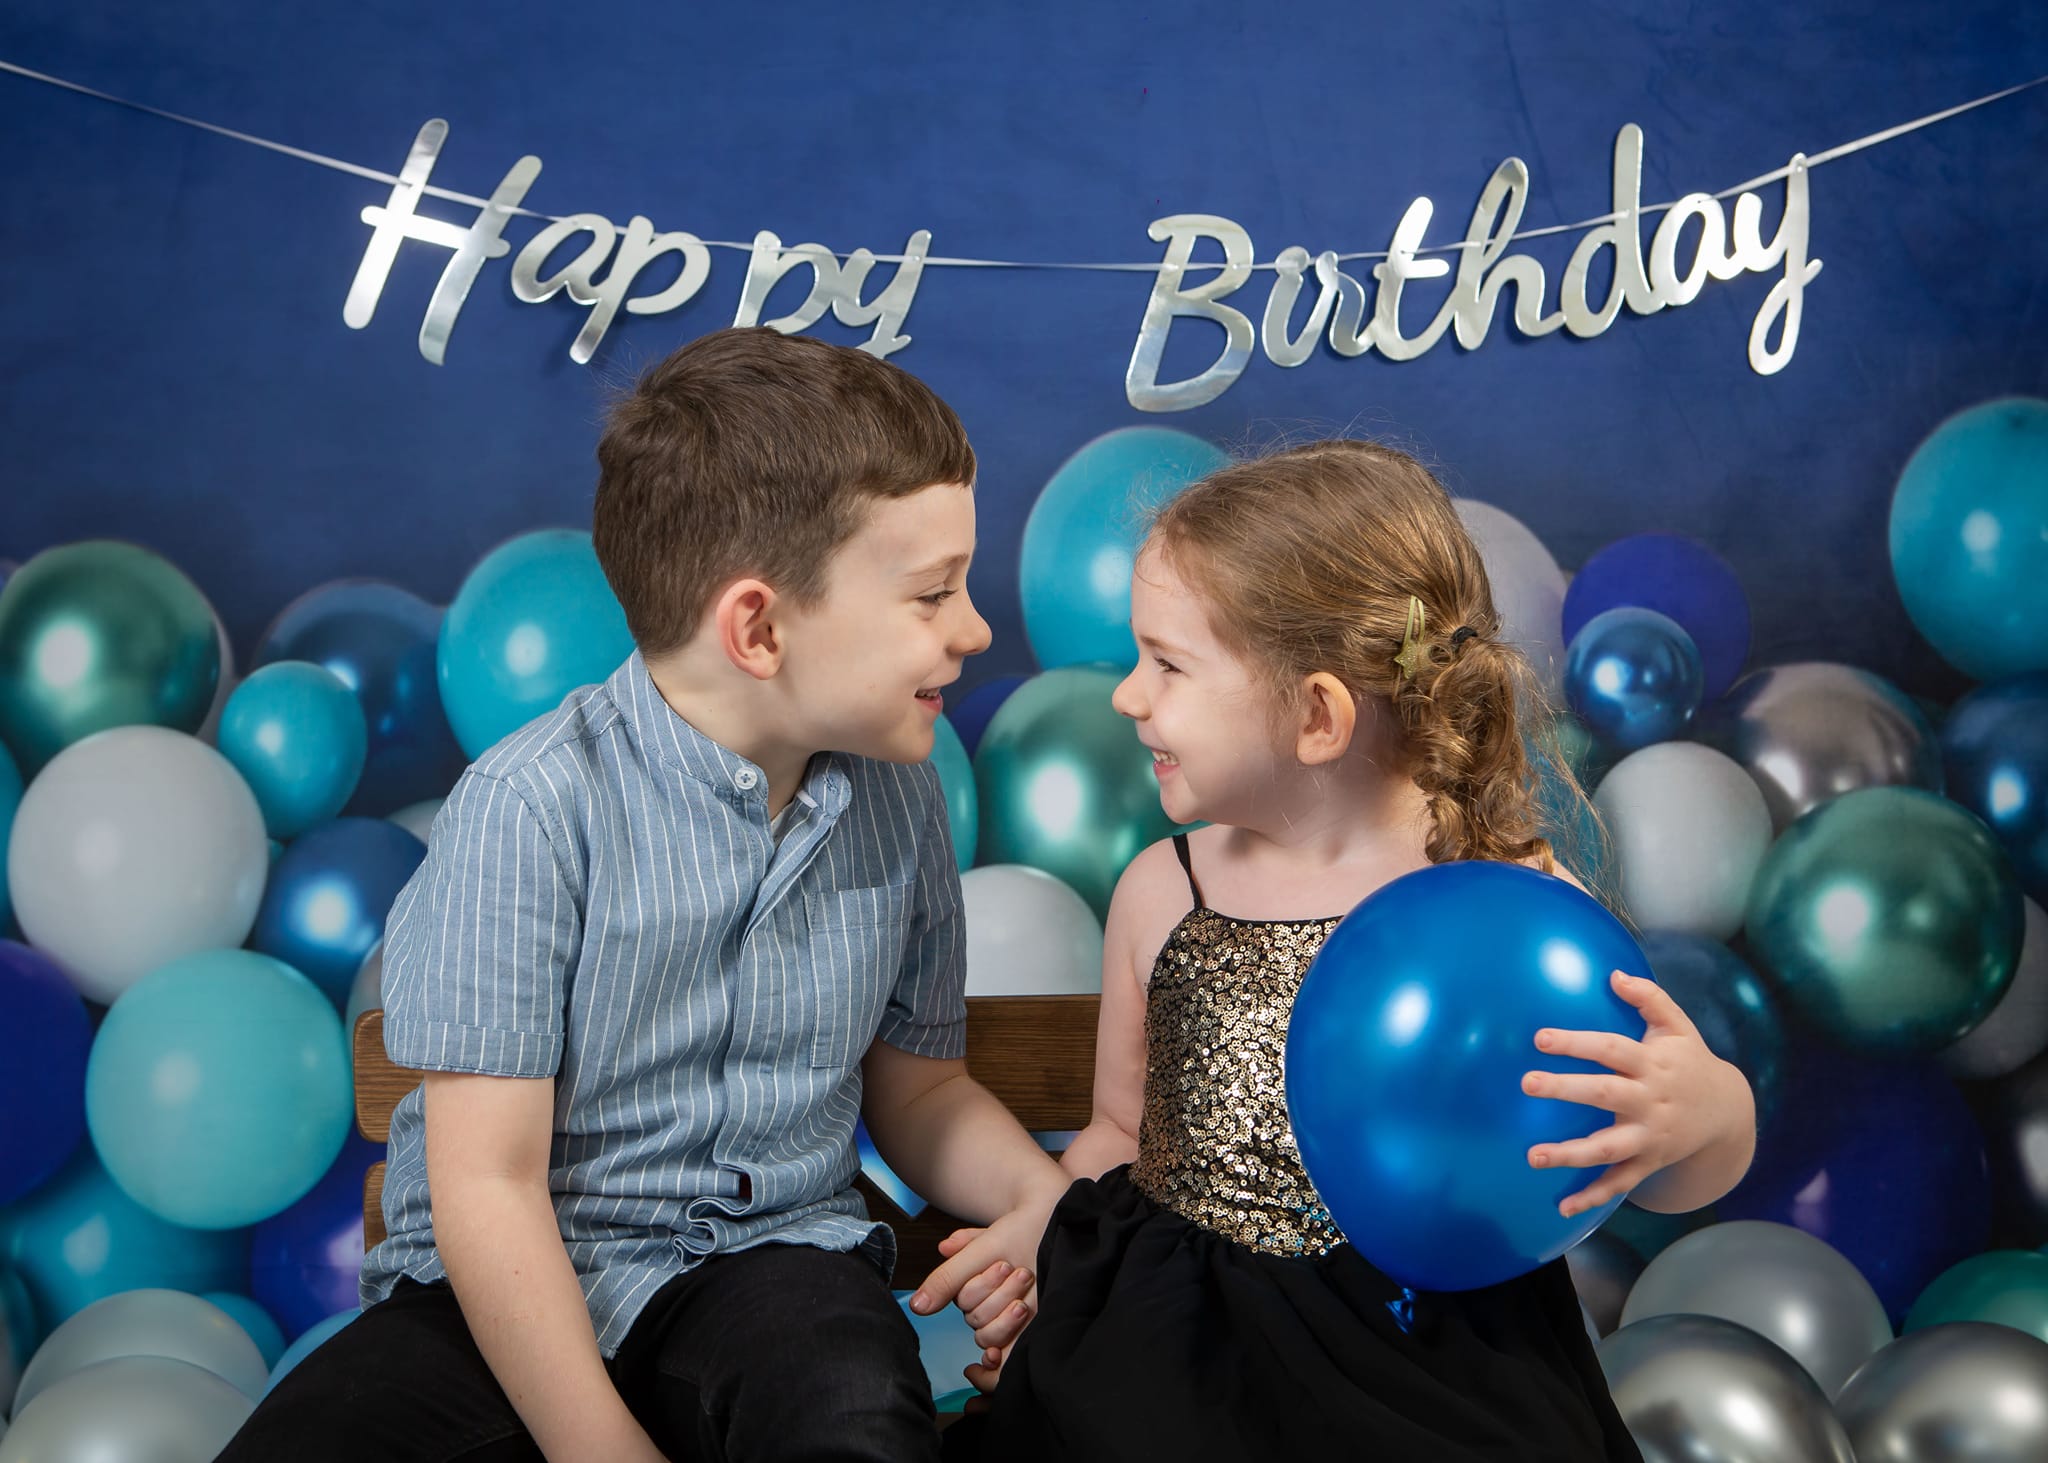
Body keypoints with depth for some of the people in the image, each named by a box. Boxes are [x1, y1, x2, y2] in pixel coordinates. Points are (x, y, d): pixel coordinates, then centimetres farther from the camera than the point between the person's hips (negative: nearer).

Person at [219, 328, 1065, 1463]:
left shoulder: (898, 803, 4)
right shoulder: (532, 807, -15)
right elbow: (486, 1185, -15)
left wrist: (1047, 1199, -3)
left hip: (770, 1257, 2)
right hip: (512, 1297, -1)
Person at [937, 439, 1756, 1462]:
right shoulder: (1159, 894, 6)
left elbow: (1659, 1179, -1)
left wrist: (1704, 1109, -23)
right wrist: (1032, 1234, 4)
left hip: (1430, 1366, -2)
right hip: (1175, 1342, 3)